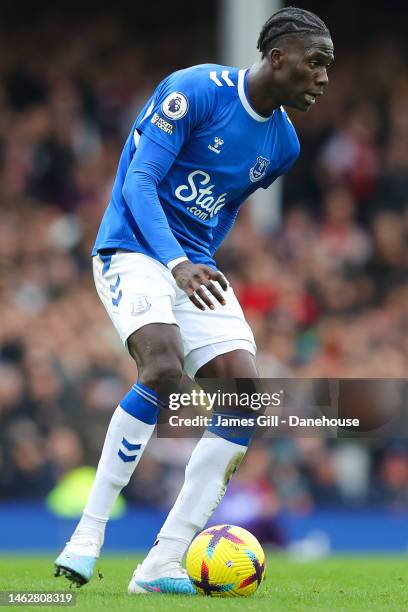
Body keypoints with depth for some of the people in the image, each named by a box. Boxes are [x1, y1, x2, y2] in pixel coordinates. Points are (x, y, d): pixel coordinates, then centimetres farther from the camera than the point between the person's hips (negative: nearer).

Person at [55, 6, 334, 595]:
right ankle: (88, 533, -21)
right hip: (134, 252, -7)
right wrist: (178, 264, -32)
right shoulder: (194, 91, -14)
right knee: (165, 369, -32)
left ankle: (162, 565, -10)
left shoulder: (283, 143, 7)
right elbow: (138, 182, -20)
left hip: (197, 267, 7)